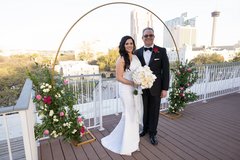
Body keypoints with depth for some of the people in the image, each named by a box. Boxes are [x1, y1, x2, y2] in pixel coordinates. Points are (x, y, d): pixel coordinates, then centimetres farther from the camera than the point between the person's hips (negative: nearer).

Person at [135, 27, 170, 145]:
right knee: (143, 110, 15)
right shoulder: (137, 52, 2)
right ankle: (144, 129, 39)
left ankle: (152, 133, 32)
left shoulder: (161, 51, -3)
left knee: (154, 111, 12)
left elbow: (166, 70, -4)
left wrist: (165, 88, -7)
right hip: (142, 88, 2)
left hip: (156, 88, -1)